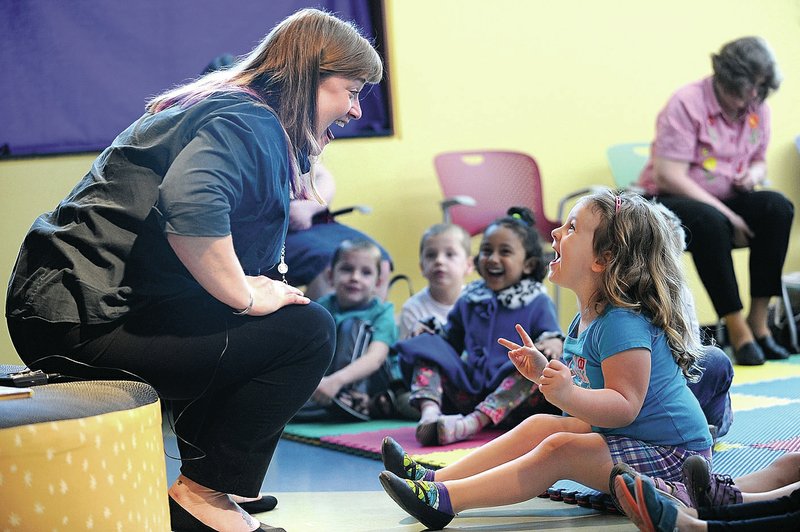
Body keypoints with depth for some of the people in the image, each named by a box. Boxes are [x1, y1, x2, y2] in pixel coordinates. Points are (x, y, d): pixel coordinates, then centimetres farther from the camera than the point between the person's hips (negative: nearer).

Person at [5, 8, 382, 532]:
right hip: (86, 324, -11)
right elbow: (190, 205, -31)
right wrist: (246, 296, -21)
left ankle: (202, 490, 25)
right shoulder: (247, 120, -11)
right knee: (306, 330, -12)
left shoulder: (228, 110, 21)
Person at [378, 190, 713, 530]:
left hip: (672, 454, -10)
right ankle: (433, 479, 2)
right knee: (540, 426, 6)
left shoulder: (624, 324, -22)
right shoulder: (586, 321, 9)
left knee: (559, 449, -23)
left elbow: (625, 406, -27)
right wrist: (546, 373, 8)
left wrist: (569, 396, -42)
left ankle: (444, 500, -26)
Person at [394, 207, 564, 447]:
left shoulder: (538, 304, 4)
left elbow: (551, 336, -5)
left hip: (512, 397, -4)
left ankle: (471, 424, -48)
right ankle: (429, 411, -37)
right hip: (469, 388, 4)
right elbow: (451, 342, 24)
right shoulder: (469, 300, 17)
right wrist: (427, 332, 4)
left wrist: (553, 343, -29)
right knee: (426, 347, -7)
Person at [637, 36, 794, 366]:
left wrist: (755, 174, -8)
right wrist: (726, 215, -24)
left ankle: (759, 320, -22)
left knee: (777, 207, -23)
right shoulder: (686, 104, -16)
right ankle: (737, 330, -32)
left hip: (724, 205, 6)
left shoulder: (758, 110, 3)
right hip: (667, 203, -6)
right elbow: (670, 176, -22)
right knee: (709, 221, -39)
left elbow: (759, 162, 20)